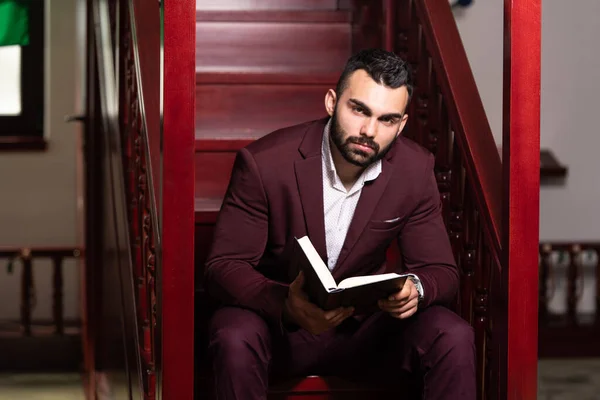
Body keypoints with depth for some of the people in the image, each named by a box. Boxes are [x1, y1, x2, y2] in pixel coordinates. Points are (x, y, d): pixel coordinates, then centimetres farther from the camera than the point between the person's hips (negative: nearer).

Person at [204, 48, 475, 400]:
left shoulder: (416, 170, -8)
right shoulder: (263, 163, -18)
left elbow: (441, 271, -2)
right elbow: (223, 266, -16)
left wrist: (416, 289, -30)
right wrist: (286, 304, -38)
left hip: (364, 328, 3)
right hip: (275, 319, -2)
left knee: (454, 338, -23)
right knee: (235, 339, -36)